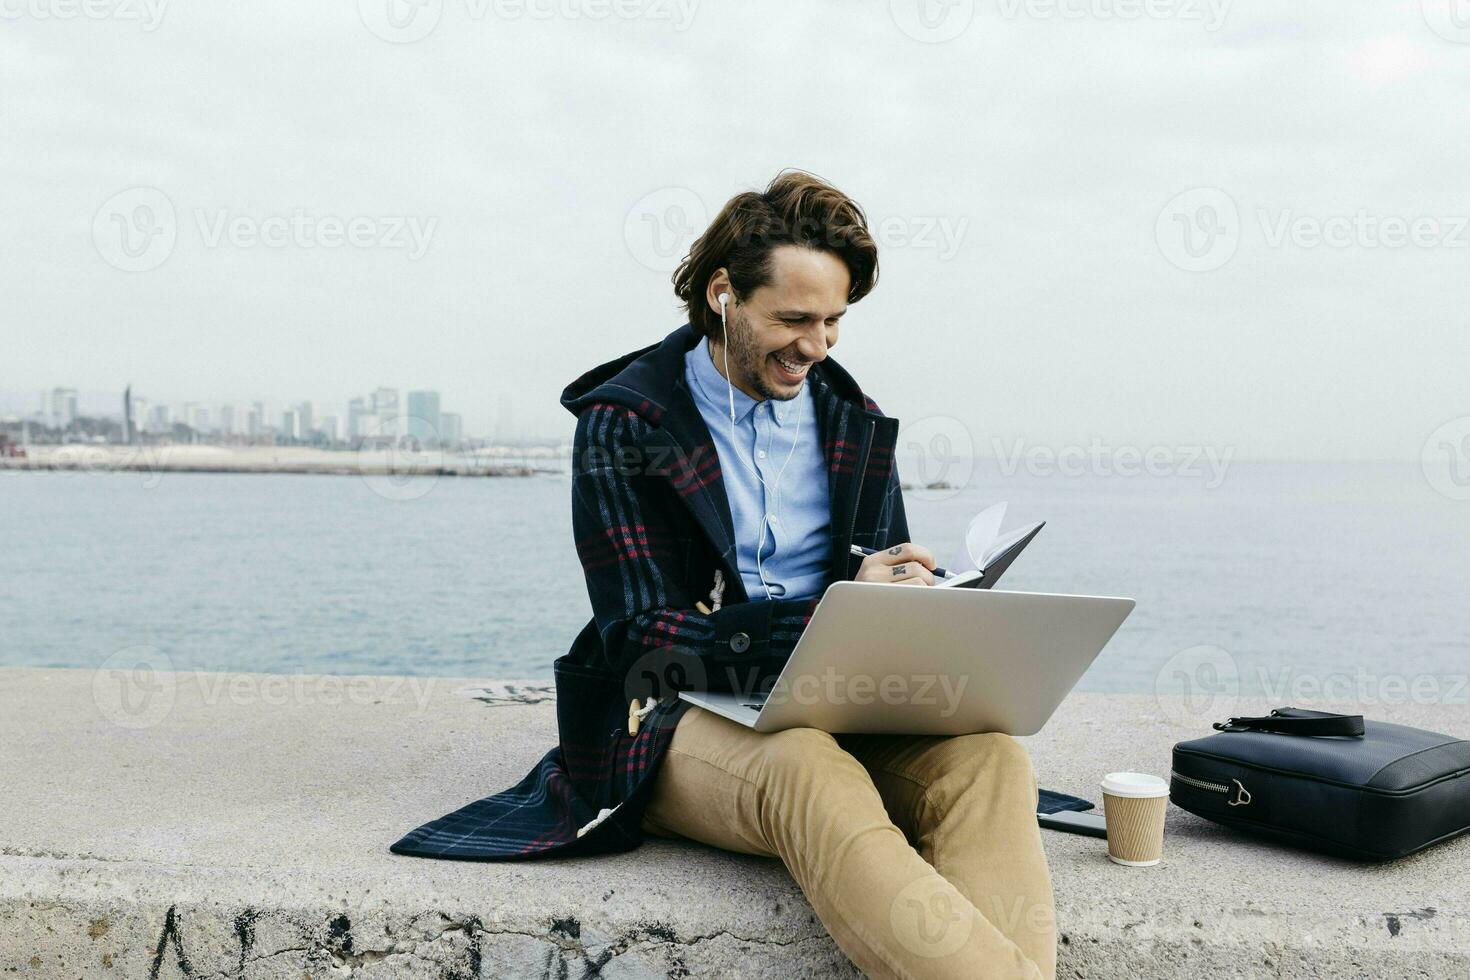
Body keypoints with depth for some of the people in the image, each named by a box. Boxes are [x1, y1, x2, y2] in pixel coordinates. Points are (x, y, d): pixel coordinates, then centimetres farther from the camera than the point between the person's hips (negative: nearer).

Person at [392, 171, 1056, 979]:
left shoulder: (852, 421, 14)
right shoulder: (622, 424, -1)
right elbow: (646, 638, -9)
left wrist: (918, 591, -7)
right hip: (682, 716, -4)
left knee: (988, 756, -28)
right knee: (809, 772, -38)